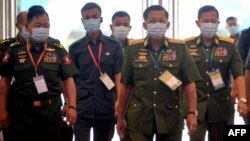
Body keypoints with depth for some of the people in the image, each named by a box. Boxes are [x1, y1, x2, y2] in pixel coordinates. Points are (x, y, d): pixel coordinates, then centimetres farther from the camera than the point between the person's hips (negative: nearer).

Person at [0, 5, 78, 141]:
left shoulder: (58, 50, 4)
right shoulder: (14, 50, 3)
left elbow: (68, 79, 3)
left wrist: (72, 106, -7)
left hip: (51, 110, 1)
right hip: (21, 111, -1)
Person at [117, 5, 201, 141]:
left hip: (170, 116, 0)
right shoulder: (133, 49, 2)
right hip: (138, 116, 0)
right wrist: (120, 117, 5)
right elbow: (126, 86, 5)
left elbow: (189, 83, -1)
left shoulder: (179, 48, 0)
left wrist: (192, 113, -11)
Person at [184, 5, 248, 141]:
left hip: (220, 106, 1)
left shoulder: (229, 45, 1)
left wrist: (242, 99, -17)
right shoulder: (187, 45, 0)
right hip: (195, 105, -1)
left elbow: (238, 75, -3)